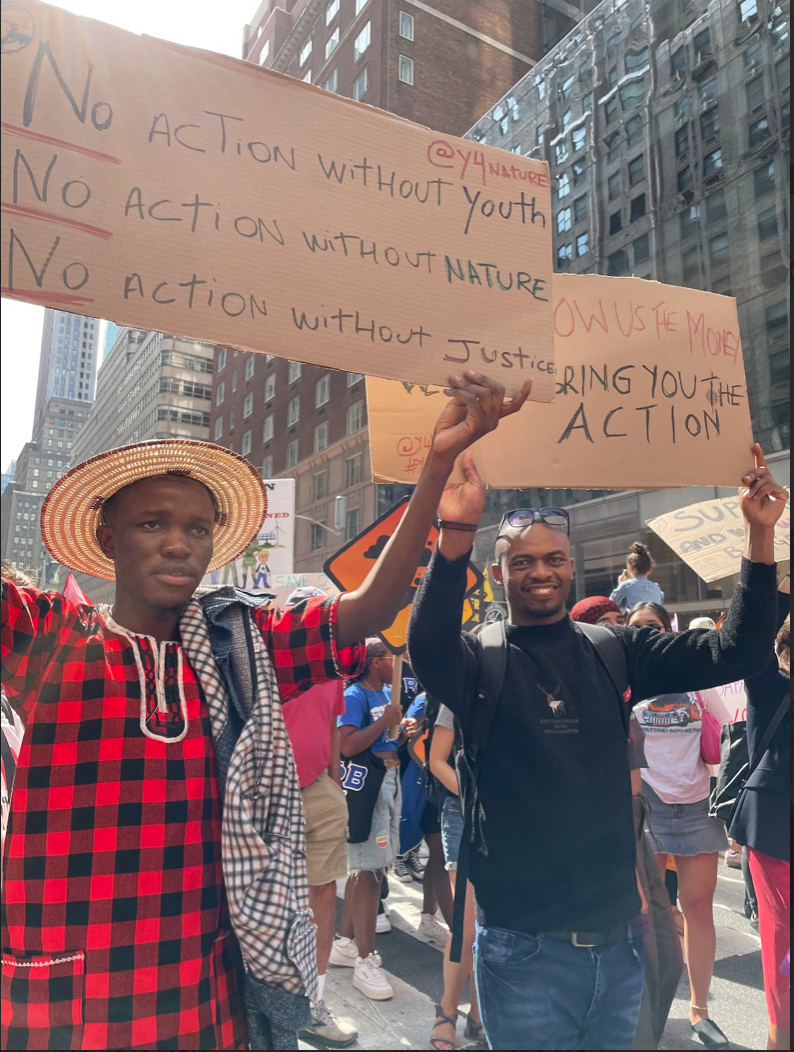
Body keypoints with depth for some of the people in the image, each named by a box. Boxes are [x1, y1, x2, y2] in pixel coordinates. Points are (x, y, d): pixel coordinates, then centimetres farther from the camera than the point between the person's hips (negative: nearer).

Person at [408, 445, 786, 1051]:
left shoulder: (614, 652, 2)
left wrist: (760, 532, -14)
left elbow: (735, 653, -5)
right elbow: (428, 648, -30)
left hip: (617, 943, 4)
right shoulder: (481, 660, -8)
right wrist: (456, 534, -43)